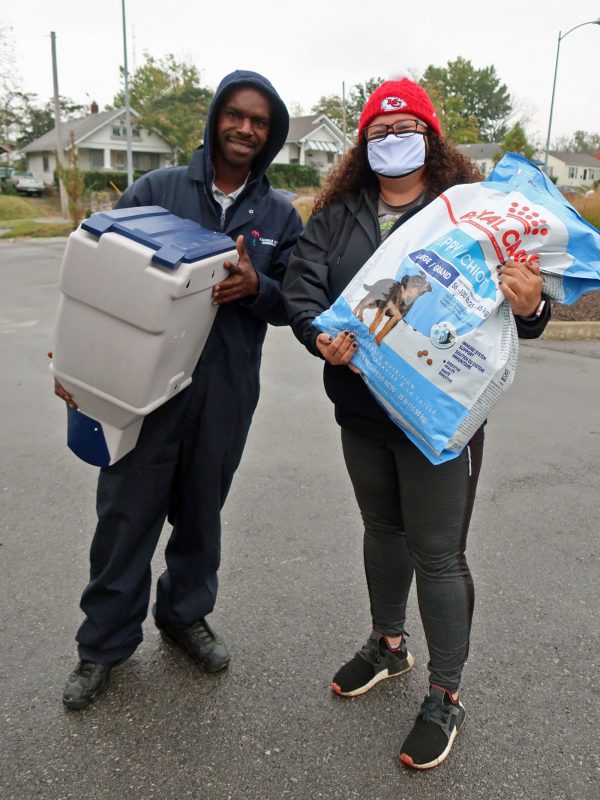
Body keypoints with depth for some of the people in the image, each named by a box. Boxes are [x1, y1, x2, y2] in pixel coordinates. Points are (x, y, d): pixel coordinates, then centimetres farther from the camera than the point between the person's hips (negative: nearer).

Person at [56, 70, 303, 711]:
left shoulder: (280, 216, 8)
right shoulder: (158, 189, 2)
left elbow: (293, 303, 6)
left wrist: (255, 286, -17)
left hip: (226, 392, 2)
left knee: (201, 511, 15)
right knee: (127, 512, 4)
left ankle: (185, 614, 38)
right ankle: (104, 641, 24)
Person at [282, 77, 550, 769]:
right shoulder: (336, 217, 6)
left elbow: (511, 289, -8)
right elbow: (301, 282, -6)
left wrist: (529, 307, -32)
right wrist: (320, 335, -27)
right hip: (361, 406, 5)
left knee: (437, 551, 4)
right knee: (382, 528, 21)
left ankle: (445, 697, 24)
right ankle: (388, 644, 45)